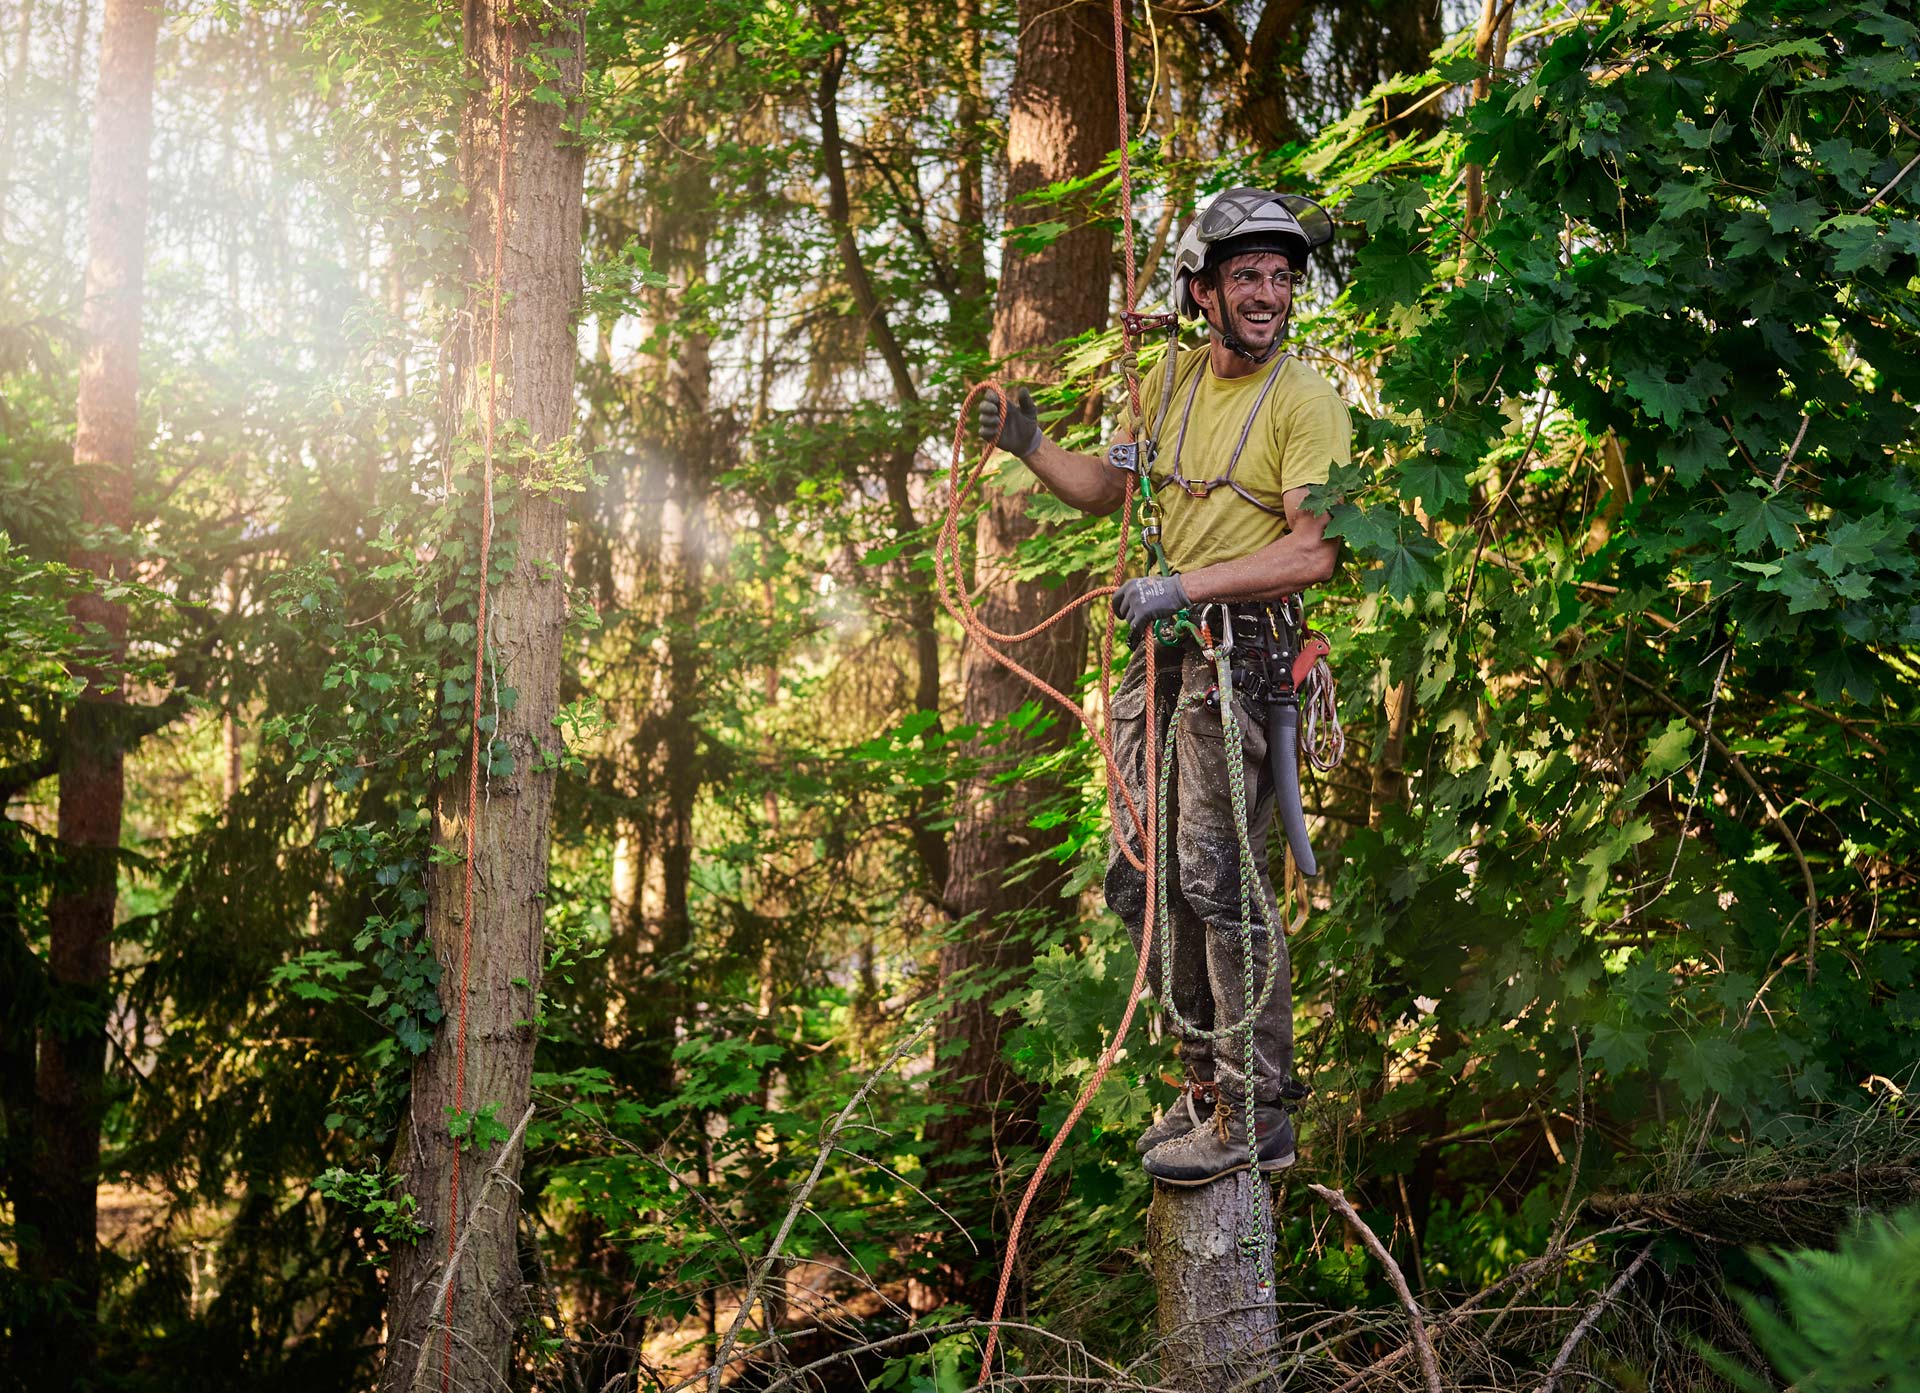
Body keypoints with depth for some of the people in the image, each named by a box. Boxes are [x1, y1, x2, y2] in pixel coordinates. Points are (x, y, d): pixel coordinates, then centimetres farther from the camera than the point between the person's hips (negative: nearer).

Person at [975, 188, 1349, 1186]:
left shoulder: (1304, 400, -7)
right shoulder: (1170, 381, 14)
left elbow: (1316, 550, -17)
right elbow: (1111, 490, 29)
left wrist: (1186, 586, -22)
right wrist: (1030, 448, 14)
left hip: (1243, 652, -7)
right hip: (1160, 651, 8)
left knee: (1218, 876, -11)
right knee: (1141, 875, 9)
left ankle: (1253, 1115, -4)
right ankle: (1207, 1077, 22)